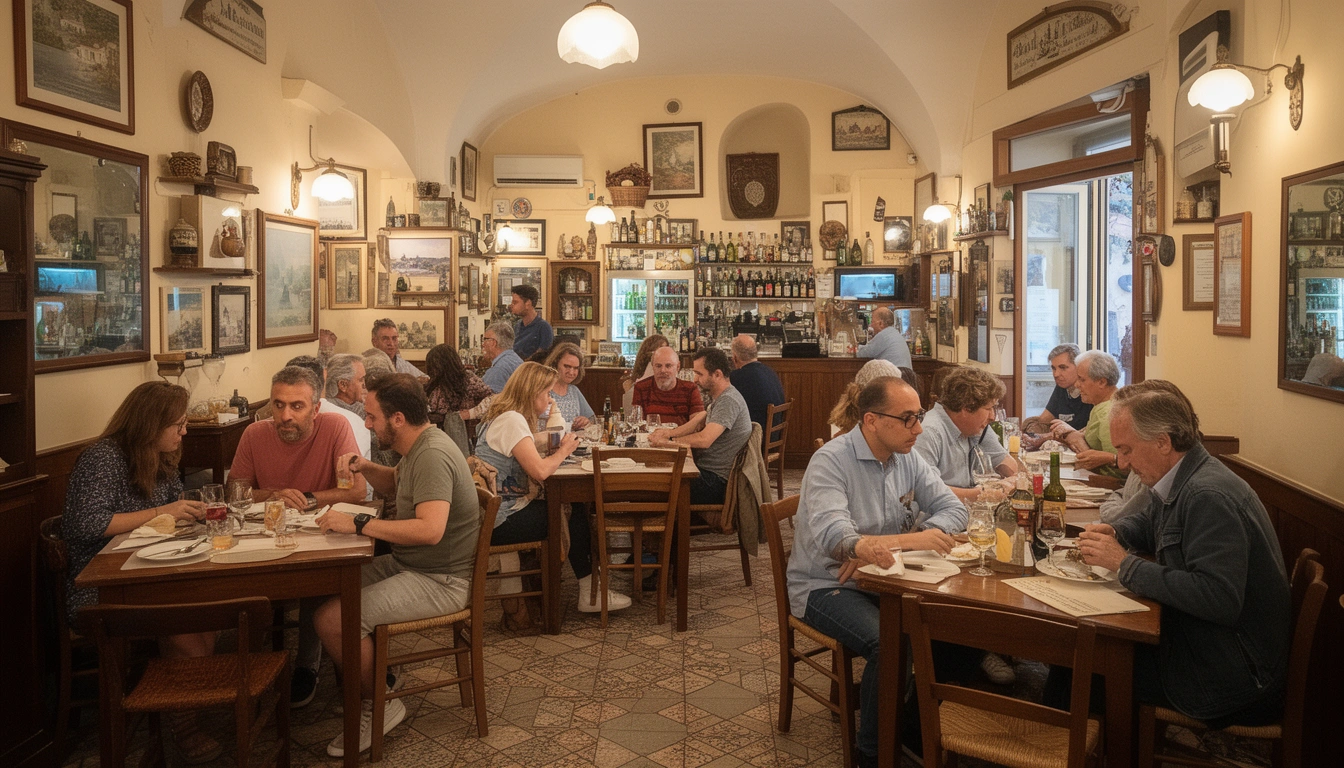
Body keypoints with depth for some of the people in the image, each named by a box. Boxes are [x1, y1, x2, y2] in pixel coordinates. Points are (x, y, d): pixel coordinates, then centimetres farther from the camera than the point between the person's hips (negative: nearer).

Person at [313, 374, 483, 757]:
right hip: (408, 565, 10)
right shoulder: (419, 446, 7)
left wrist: (359, 524, -29)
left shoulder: (433, 455, -24)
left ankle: (378, 705, 3)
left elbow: (430, 530, -36)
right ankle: (372, 676, 18)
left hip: (439, 581, -10)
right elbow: (396, 484, 28)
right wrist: (367, 468, 7)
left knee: (333, 618, -20)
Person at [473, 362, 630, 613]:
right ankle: (590, 595, 8)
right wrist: (563, 451, -9)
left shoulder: (506, 418, 15)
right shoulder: (512, 420, -18)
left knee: (576, 507, 3)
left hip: (494, 514, 10)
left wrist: (557, 449, -4)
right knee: (576, 517, -6)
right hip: (500, 521, -10)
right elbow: (539, 471, -27)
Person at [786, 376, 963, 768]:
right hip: (825, 586, -6)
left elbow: (953, 509, -3)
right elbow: (833, 537, -31)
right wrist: (909, 539, -46)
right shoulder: (831, 461, -18)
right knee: (893, 644, -29)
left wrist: (881, 547, -19)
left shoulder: (908, 460, 3)